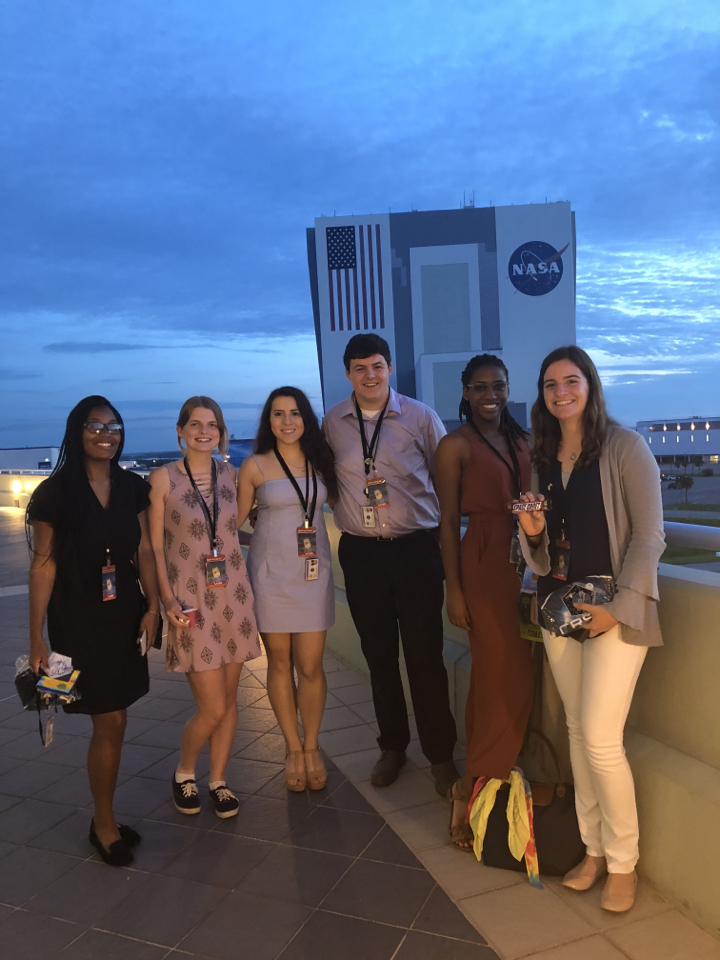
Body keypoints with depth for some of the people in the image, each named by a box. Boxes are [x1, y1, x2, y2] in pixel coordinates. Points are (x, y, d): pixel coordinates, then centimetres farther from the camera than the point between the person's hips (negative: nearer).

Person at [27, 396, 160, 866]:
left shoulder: (132, 487, 4)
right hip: (78, 619, -4)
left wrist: (152, 606, 2)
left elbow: (144, 550, 8)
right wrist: (37, 637, -9)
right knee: (111, 722, 0)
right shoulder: (55, 493, -8)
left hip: (124, 615, 4)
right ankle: (104, 822, 22)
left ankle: (105, 816, 29)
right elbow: (43, 564, -8)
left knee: (111, 721, 11)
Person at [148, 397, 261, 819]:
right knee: (213, 707, -3)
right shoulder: (163, 478, -6)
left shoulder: (230, 475, 5)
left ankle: (219, 779, 30)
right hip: (191, 600, -4)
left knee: (229, 698, 10)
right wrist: (168, 601, -12)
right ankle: (184, 772, 26)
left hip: (233, 595, 4)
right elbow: (155, 547, -5)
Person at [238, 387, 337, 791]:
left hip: (314, 571, 1)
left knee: (311, 666, 2)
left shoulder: (321, 461, 6)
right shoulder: (255, 466, -1)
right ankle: (293, 749, 24)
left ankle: (312, 747, 22)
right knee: (280, 663, 8)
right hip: (271, 571, -1)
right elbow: (237, 520, 5)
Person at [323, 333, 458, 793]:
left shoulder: (421, 417, -2)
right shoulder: (332, 423, 4)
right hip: (360, 553, 3)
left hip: (415, 548, -2)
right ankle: (392, 746, 33)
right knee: (379, 655, 14)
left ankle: (441, 754, 22)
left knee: (425, 655, 4)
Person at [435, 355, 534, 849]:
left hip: (523, 562, 6)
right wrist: (453, 589, -10)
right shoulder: (456, 446, -4)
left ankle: (476, 781, 26)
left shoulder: (523, 441, 13)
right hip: (483, 562, -6)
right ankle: (471, 789, 10)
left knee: (495, 675, 12)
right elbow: (449, 520, -7)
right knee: (508, 677, -5)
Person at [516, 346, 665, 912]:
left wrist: (618, 606, -16)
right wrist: (531, 534, -7)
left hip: (615, 609, -5)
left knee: (600, 737, -7)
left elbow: (649, 536, -10)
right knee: (577, 729, 11)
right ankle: (594, 849, 28)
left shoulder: (625, 447, -7)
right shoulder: (541, 456, 10)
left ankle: (623, 862, 16)